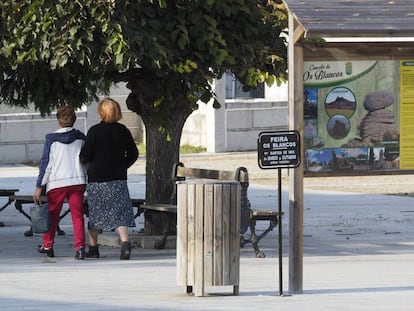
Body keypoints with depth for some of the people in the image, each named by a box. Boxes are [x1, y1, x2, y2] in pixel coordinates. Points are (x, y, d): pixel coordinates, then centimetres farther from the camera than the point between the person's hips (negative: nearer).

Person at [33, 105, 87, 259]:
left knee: (52, 214, 13)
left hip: (57, 183, -2)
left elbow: (46, 163, -6)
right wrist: (87, 182, 20)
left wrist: (39, 186, -2)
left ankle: (48, 246, 25)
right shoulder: (81, 138, 4)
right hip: (77, 181, 2)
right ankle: (80, 246, -13)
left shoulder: (51, 139, -6)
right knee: (77, 215, 1)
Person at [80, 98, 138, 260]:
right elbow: (133, 153, 7)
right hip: (118, 178, 2)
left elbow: (85, 156, -8)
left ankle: (93, 248, 15)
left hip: (97, 178, -2)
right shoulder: (123, 130, 2)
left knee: (94, 212, 9)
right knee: (120, 211, 0)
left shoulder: (94, 131, -8)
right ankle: (125, 242, -20)